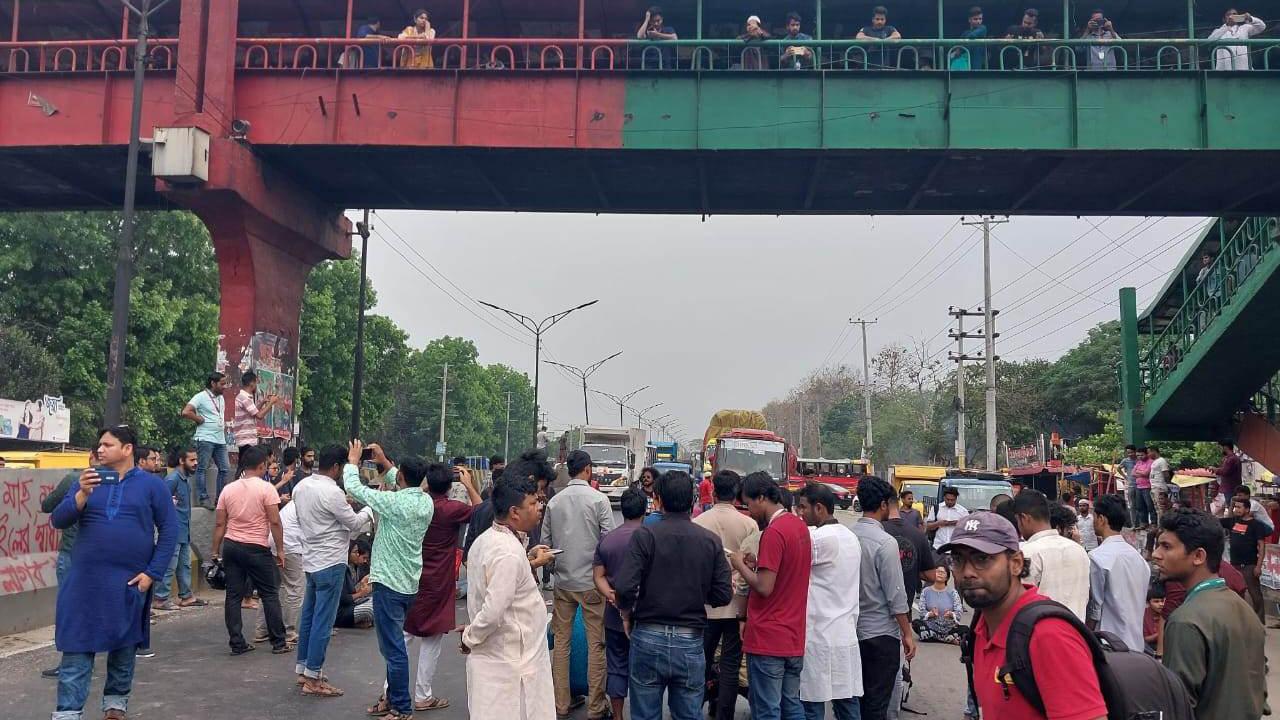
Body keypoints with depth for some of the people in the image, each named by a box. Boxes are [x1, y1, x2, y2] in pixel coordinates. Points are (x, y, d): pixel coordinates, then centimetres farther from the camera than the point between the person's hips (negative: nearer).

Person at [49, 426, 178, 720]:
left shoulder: (151, 484, 0)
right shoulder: (87, 481, 6)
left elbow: (169, 530, -1)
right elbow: (58, 521, -2)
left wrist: (153, 573, -8)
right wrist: (82, 494, -19)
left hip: (130, 582, -1)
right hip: (85, 580, 1)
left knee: (124, 647, 12)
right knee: (76, 648, -1)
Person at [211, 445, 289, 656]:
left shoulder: (228, 489, 7)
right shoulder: (266, 488, -8)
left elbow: (219, 524, 7)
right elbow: (275, 522, -11)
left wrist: (216, 552, 13)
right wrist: (280, 550, -4)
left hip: (230, 546, 5)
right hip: (256, 548, -5)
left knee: (233, 596, 8)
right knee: (269, 595, 5)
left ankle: (237, 644, 11)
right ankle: (279, 643, 9)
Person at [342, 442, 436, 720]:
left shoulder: (395, 502, -21)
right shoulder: (426, 502, 0)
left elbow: (354, 488, -11)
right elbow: (404, 488, 21)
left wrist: (352, 461, 6)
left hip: (389, 583, -8)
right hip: (410, 582, 8)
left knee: (393, 648, 0)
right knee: (393, 643, 21)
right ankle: (393, 696, 30)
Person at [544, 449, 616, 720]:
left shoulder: (554, 501, 2)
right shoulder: (598, 499, -9)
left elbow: (545, 541, 6)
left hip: (563, 581, 4)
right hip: (592, 581, -4)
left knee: (561, 642, 13)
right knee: (596, 644, 5)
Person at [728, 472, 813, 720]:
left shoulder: (773, 532, -18)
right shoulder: (800, 526, 9)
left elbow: (764, 588, -21)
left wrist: (740, 565, -6)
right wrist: (757, 565, 9)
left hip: (767, 641, -8)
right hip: (794, 639, 8)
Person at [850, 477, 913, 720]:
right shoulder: (885, 542, -18)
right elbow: (896, 595, -16)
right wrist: (907, 634, -7)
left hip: (853, 629, 6)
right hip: (881, 632, -6)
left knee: (856, 698, 17)